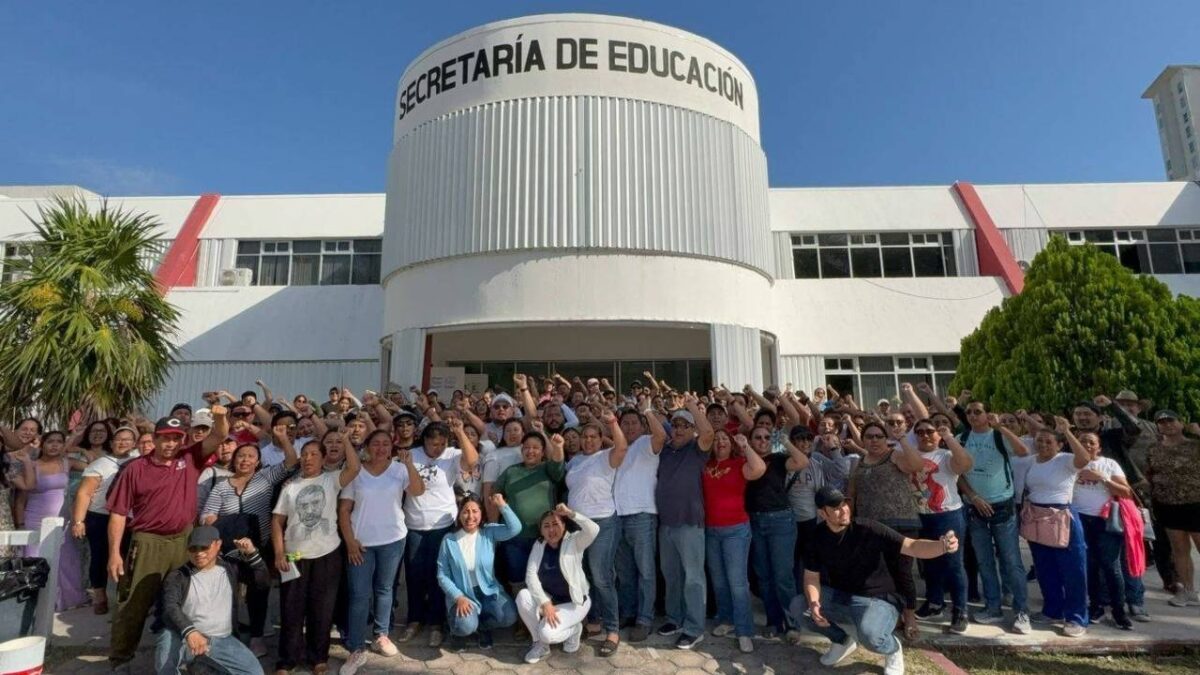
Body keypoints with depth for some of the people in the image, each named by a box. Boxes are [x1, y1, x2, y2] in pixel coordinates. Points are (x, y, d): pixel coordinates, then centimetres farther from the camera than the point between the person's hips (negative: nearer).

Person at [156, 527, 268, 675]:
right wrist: (189, 631, -37)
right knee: (167, 639, -37)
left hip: (222, 640, 2)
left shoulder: (230, 568, 5)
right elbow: (170, 608, -18)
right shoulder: (178, 576, -3)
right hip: (186, 639, -2)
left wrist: (251, 553, -7)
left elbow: (263, 580, 8)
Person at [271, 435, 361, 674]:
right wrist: (279, 553, -4)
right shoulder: (290, 486, 6)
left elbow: (354, 467, -20)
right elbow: (277, 521, 5)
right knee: (292, 609, 10)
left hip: (327, 555, -2)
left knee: (321, 609, 9)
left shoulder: (332, 480, -1)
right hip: (295, 556, 2)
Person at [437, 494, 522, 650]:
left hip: (489, 592, 2)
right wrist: (458, 597, -17)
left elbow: (515, 528, -19)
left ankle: (483, 627, 12)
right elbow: (442, 575, -5)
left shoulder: (490, 532, -3)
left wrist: (502, 505, -22)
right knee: (466, 626, -30)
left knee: (509, 617, -22)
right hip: (462, 595, -2)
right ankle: (459, 629, 10)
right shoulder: (449, 540, -5)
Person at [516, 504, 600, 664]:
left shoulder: (574, 541, -13)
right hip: (549, 598, 5)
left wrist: (570, 513, -37)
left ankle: (574, 629, 9)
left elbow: (593, 530, -34)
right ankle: (540, 643, -3)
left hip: (573, 602, -4)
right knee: (523, 596, -24)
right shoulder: (539, 545, -2)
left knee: (547, 633, -26)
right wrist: (545, 603, -24)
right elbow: (530, 575, -13)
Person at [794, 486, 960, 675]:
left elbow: (911, 546, -27)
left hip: (877, 600, -5)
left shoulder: (867, 529, -21)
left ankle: (892, 649, 3)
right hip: (839, 597, 5)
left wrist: (942, 546, -47)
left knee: (869, 634, -37)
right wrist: (813, 603, -23)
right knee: (798, 607, -12)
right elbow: (811, 577, -3)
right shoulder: (818, 536, -8)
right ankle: (843, 640, 14)